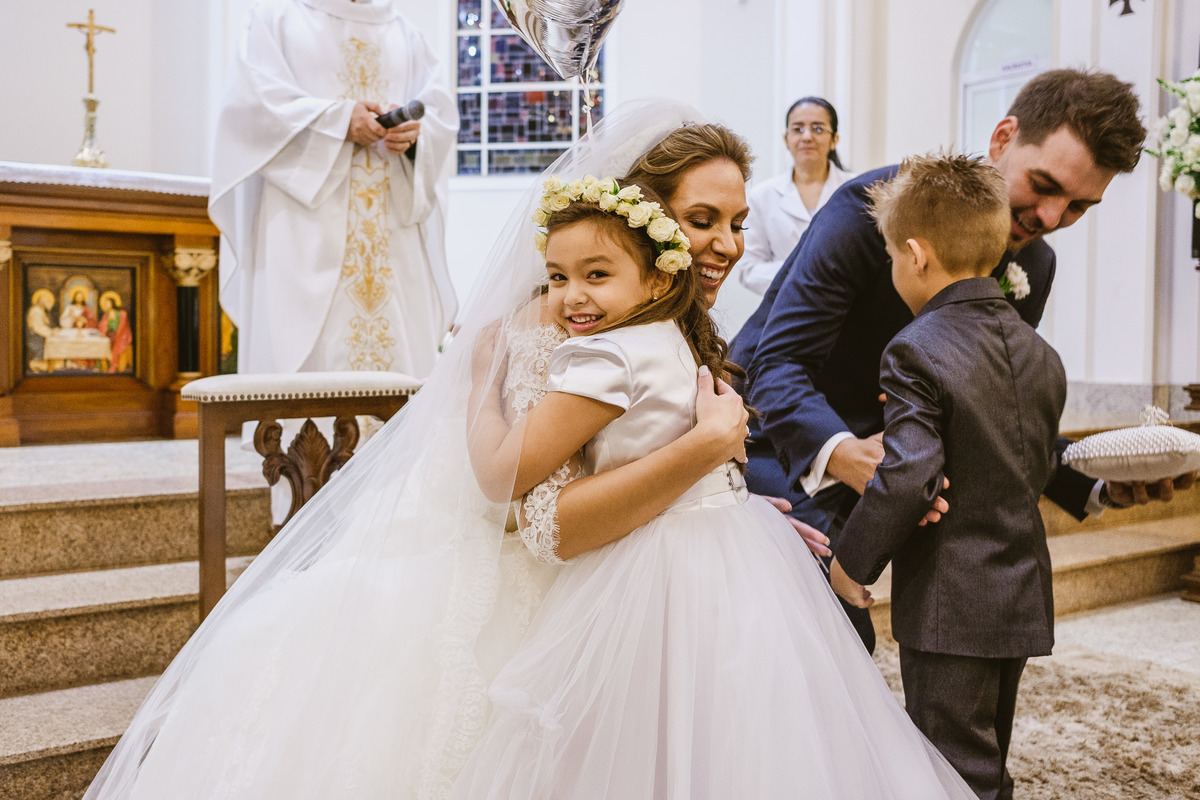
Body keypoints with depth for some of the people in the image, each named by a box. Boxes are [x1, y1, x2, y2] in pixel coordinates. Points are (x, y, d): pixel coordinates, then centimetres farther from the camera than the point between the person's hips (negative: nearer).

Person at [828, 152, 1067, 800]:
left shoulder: (917, 350, -19)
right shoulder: (1040, 353, 6)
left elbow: (906, 476, -24)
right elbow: (1039, 469, 12)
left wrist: (853, 558, -12)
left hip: (949, 604, -8)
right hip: (1023, 596, 8)